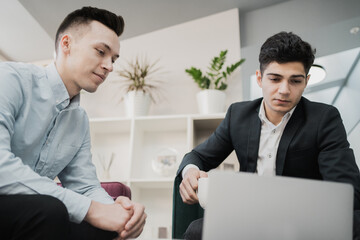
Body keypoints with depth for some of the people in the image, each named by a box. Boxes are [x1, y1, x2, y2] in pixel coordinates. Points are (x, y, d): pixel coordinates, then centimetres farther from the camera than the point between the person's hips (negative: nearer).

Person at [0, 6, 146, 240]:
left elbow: (86, 186, 7)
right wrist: (90, 208, -28)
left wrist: (113, 206, -18)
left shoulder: (81, 121, 9)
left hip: (37, 215, 6)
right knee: (48, 211, -32)